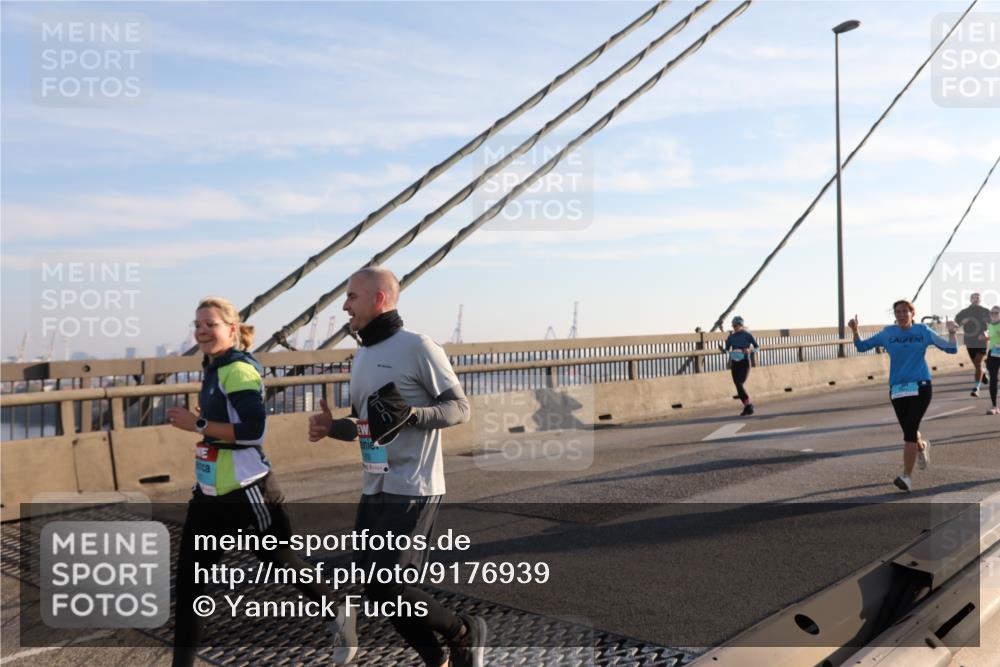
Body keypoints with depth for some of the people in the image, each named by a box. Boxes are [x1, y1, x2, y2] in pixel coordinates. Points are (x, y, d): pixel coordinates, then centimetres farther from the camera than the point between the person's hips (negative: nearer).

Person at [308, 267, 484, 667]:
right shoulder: (361, 356, 14)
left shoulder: (417, 346, -11)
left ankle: (465, 633, 10)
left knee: (383, 582, -13)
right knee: (374, 588, 10)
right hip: (374, 491, 9)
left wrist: (411, 415, -28)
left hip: (412, 491, -9)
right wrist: (332, 427, 4)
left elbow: (459, 408, -12)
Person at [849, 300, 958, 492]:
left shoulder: (923, 331, 3)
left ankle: (907, 477, -11)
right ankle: (922, 447, 48)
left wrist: (952, 333, -9)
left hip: (920, 386, -3)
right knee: (909, 431, 11)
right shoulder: (887, 333, 6)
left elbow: (951, 349, 8)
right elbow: (862, 346, 10)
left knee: (910, 429, -14)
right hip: (897, 388, 3)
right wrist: (855, 330, -6)